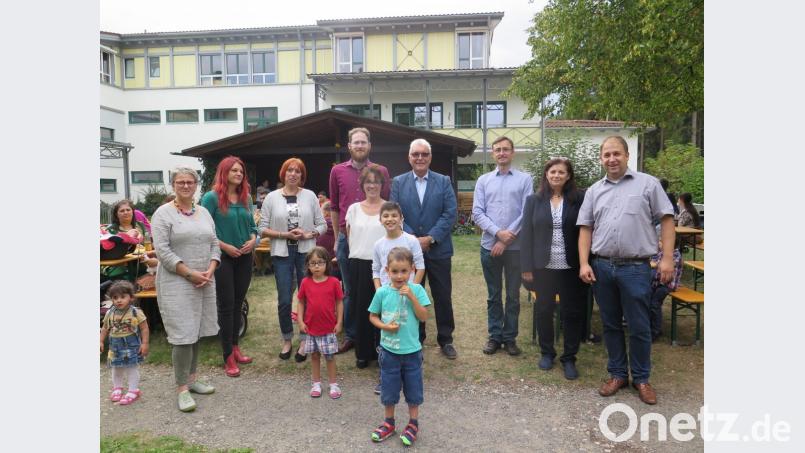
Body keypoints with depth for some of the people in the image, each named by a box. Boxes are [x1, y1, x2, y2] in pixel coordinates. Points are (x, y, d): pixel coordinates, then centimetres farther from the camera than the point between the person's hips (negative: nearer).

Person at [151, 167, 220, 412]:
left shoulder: (204, 213, 13)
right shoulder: (163, 213, -5)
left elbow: (214, 245, 12)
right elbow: (162, 250, -12)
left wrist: (210, 271, -5)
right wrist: (190, 274, -16)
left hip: (205, 282, 6)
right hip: (177, 282, -6)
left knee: (197, 332, 12)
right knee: (183, 335, -6)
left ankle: (191, 378, 25)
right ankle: (182, 388, 5)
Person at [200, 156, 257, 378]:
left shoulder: (246, 198, 8)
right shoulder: (211, 197, -8)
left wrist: (253, 240, -5)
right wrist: (225, 246, -16)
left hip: (245, 258, 5)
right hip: (222, 258, -5)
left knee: (238, 303, 14)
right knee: (226, 305, 2)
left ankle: (234, 346, 29)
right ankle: (228, 356, 12)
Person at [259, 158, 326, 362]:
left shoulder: (310, 196, 3)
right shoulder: (272, 197, 1)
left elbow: (322, 225, 4)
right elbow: (262, 229, -1)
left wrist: (308, 235, -14)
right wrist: (284, 234, -13)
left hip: (306, 252, 1)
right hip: (282, 253, 0)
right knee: (284, 300, 4)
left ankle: (304, 340, 20)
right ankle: (287, 340, 24)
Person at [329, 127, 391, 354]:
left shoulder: (381, 171, 2)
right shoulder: (337, 171, 5)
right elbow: (334, 207, 11)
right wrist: (337, 238, 11)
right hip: (346, 238, 1)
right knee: (349, 290, 10)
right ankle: (350, 335, 21)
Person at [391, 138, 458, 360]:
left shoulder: (444, 182, 3)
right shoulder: (398, 182, 4)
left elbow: (450, 214, -5)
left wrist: (431, 238, -15)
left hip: (439, 250, 0)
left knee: (443, 297, 8)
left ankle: (446, 340, 23)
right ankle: (415, 341, 24)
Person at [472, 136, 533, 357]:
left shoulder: (525, 179, 1)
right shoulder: (483, 180, 7)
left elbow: (526, 213, -6)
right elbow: (477, 212, 0)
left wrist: (506, 240, -11)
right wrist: (498, 232, -14)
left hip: (515, 247, -1)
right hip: (489, 245, 2)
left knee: (513, 295, 8)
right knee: (493, 295, 11)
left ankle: (510, 337, 21)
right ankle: (494, 336, 22)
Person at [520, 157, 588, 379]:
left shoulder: (579, 199, -1)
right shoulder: (534, 200, 3)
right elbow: (526, 234, 1)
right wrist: (526, 267, -4)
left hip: (571, 267, -1)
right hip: (543, 267, 1)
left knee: (573, 312, 6)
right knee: (544, 310, 11)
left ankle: (569, 358, 20)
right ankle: (546, 352, 29)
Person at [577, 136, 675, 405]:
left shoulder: (648, 184, 1)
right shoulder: (594, 191, 10)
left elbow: (666, 219, -1)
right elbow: (586, 228, 8)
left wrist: (667, 258, -9)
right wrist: (584, 263, -1)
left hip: (635, 267, -3)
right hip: (602, 267, 3)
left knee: (639, 327, 6)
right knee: (610, 325, 13)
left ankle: (641, 378, 23)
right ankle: (617, 374, 27)